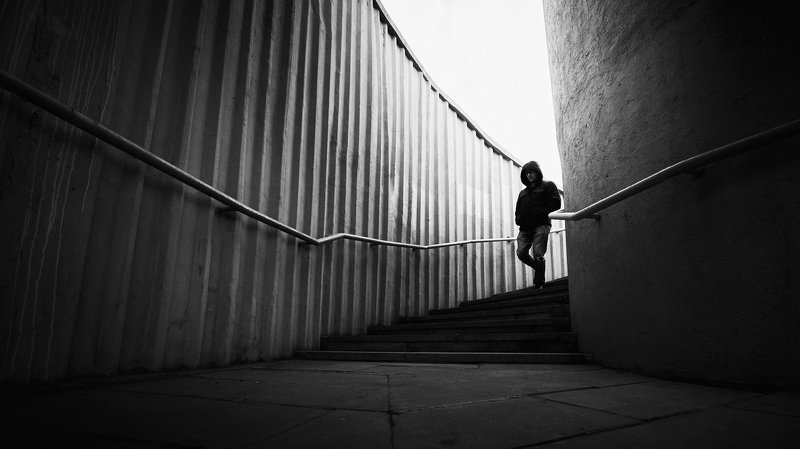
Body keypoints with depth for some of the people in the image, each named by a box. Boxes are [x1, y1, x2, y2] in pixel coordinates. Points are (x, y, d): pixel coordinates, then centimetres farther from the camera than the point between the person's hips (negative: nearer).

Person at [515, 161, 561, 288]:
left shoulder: (548, 185, 11)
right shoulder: (523, 193, 28)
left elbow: (556, 203, -2)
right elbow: (517, 210, 31)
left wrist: (541, 213, -11)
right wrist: (518, 219, 9)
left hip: (541, 226, -5)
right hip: (525, 228, 6)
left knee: (538, 255, -13)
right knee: (521, 253, -8)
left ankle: (539, 282, -1)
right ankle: (539, 268, 18)